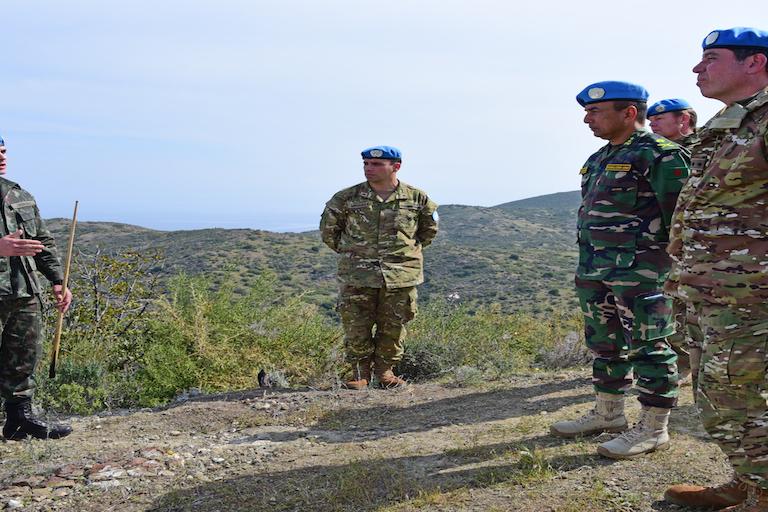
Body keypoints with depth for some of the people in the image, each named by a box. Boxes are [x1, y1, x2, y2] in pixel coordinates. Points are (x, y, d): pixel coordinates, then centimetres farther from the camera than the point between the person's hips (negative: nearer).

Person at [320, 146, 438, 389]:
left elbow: (429, 229, 19)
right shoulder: (346, 198, 0)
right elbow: (328, 229, 13)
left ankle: (385, 370, 26)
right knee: (356, 327, 1)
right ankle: (360, 373, 18)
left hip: (401, 275, 1)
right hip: (357, 276, 0)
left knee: (393, 326, 8)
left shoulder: (417, 198, 2)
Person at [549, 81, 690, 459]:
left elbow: (680, 215, -14)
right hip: (596, 269, 9)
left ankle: (654, 429, 11)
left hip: (640, 271, -9)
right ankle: (608, 414, 30)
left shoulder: (660, 155, -11)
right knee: (604, 343, 16)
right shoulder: (600, 159, 16)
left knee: (648, 347, 0)